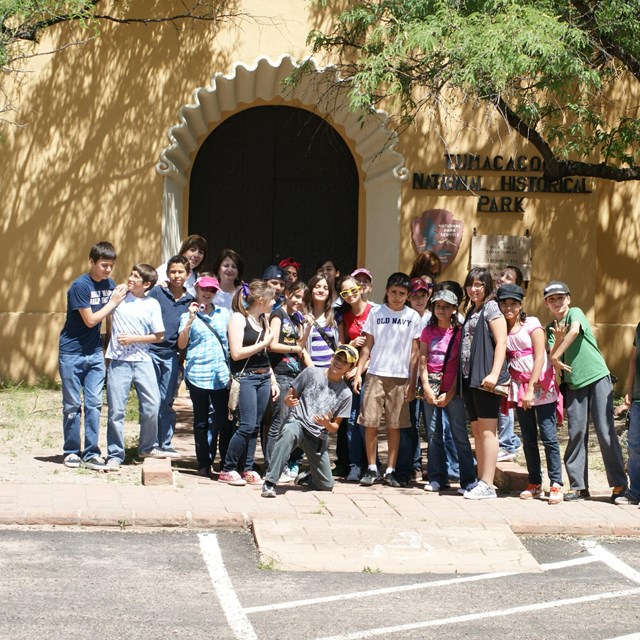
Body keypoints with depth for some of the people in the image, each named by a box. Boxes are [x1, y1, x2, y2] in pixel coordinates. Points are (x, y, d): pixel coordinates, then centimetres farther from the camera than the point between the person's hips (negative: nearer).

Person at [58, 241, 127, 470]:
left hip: (95, 353, 5)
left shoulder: (109, 284, 4)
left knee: (94, 404, 1)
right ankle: (71, 452, 12)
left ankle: (91, 454, 4)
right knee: (72, 404, 3)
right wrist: (113, 302, -11)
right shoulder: (80, 286, -15)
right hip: (72, 353, -5)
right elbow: (90, 320, -15)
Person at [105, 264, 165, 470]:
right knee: (116, 409, -2)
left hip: (142, 360, 0)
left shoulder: (152, 304, 2)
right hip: (119, 361, 0)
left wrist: (133, 339, -7)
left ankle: (147, 447, 22)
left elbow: (159, 336, 2)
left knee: (152, 405, -1)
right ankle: (115, 455, 7)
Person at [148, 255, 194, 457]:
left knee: (166, 401, 6)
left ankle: (165, 444, 14)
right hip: (151, 351, -2)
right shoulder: (157, 292, 2)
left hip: (172, 355, 2)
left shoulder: (190, 301, 10)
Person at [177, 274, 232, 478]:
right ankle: (204, 464, 11)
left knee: (224, 420, -4)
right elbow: (181, 344, -4)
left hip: (221, 375, 2)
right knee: (201, 421, 5)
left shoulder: (224, 314, 13)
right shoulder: (189, 315, 5)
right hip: (198, 375, -2)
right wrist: (190, 320, -14)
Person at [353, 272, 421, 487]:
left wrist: (412, 382, 0)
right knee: (370, 423, -3)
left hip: (400, 377, 0)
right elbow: (367, 346, 7)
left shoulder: (413, 317, 5)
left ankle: (390, 471, 9)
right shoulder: (376, 313, 5)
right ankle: (371, 469, 7)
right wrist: (358, 373, -1)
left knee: (395, 426, 2)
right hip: (376, 375, 0)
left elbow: (415, 352, 5)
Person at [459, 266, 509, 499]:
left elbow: (501, 342, -13)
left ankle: (487, 485, -9)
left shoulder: (491, 308, -4)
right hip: (469, 376, 9)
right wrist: (463, 376, 16)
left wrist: (494, 374, -22)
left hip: (485, 378, -9)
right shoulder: (471, 311, 20)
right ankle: (480, 480, 16)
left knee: (487, 430, -8)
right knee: (477, 431, 11)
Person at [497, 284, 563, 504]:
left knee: (548, 436, -9)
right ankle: (535, 484, 12)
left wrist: (531, 388, -17)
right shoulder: (502, 330, 8)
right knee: (528, 438, 7)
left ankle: (556, 485, -10)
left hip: (542, 385, -5)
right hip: (520, 387, 5)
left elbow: (540, 357, -11)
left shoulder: (531, 324, -5)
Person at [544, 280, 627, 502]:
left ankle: (619, 484, -1)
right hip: (573, 384, 4)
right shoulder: (551, 329, 13)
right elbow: (551, 358, 2)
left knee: (605, 431, -6)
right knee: (576, 433, 0)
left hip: (598, 378, -4)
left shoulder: (575, 313, 0)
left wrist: (556, 355, -17)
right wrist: (558, 341, -15)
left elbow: (574, 331, -21)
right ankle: (578, 486, 5)